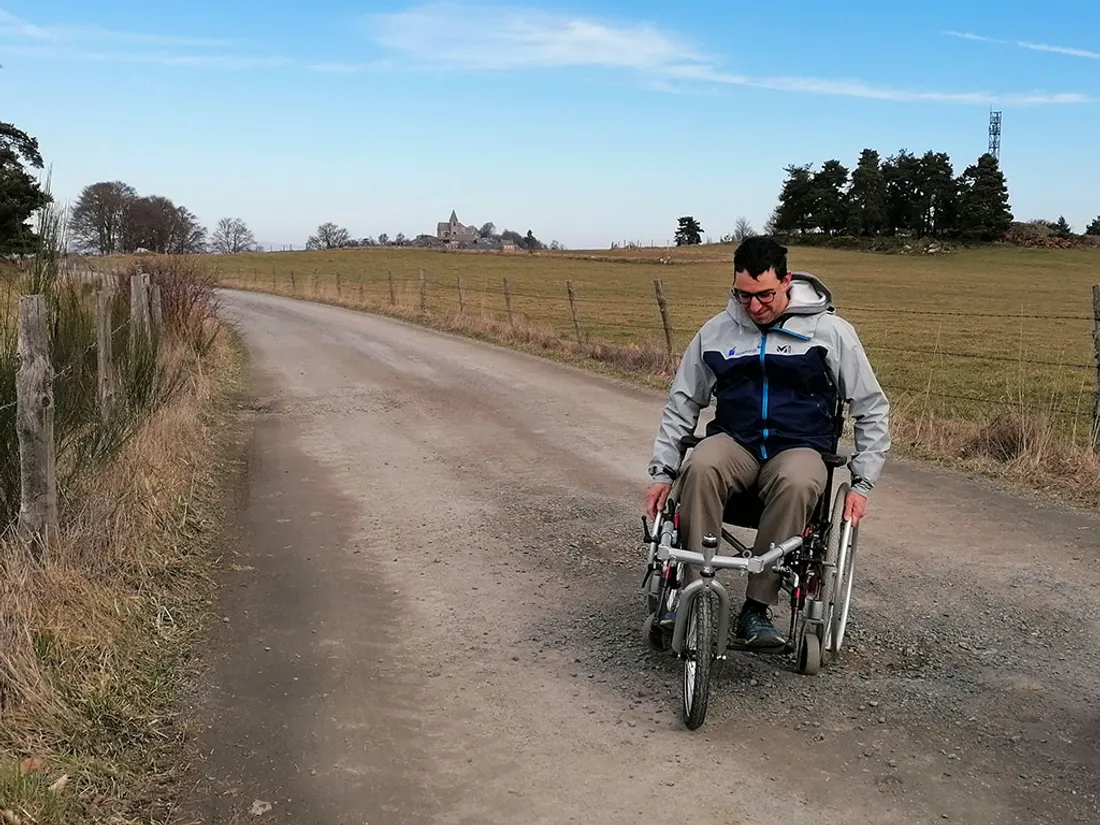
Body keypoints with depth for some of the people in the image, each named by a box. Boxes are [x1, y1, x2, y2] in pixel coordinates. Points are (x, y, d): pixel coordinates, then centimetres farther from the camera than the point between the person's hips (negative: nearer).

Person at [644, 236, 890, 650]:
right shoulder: (717, 331, 5)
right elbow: (682, 403, 13)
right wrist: (662, 472, 4)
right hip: (734, 441, 2)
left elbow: (872, 409, 5)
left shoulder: (830, 331, -1)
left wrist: (862, 484, -3)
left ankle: (756, 610, -29)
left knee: (797, 482, -38)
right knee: (699, 467, -34)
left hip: (799, 447, -1)